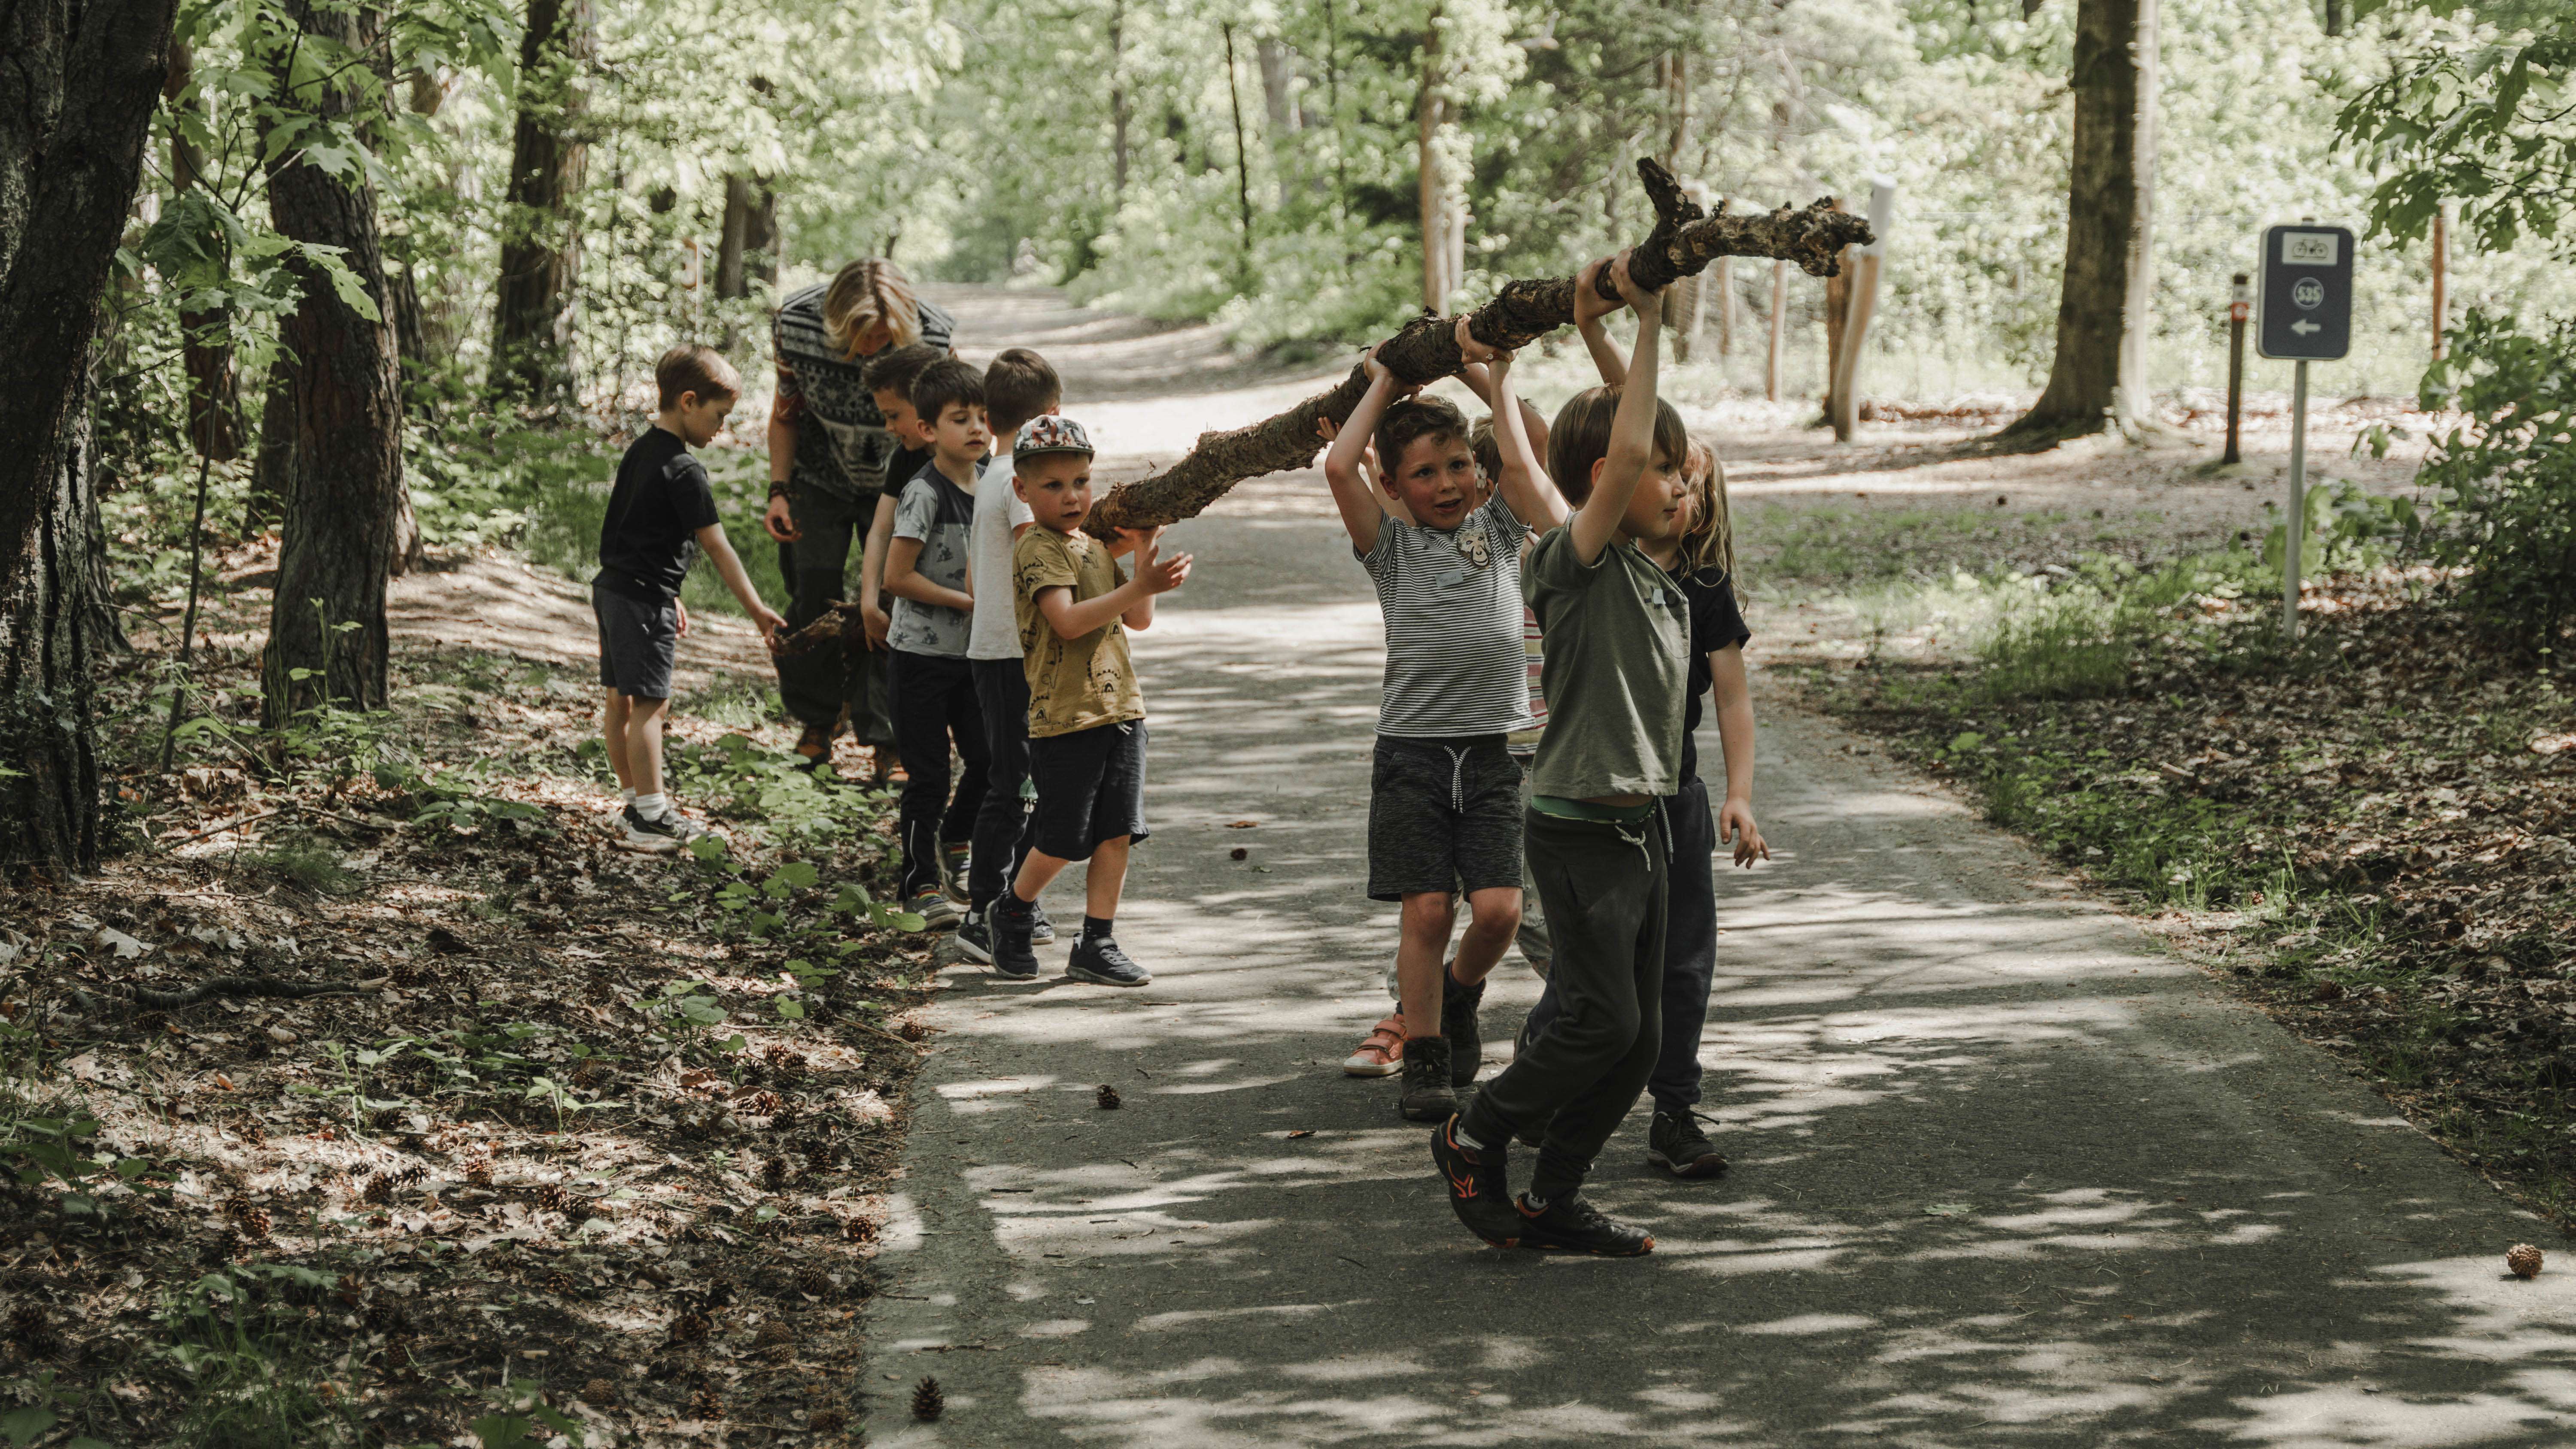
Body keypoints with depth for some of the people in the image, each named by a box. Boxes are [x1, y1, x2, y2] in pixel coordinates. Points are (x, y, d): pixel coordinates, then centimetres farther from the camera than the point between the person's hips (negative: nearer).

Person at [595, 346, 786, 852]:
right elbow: (717, 547, -16)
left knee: (621, 700, 14)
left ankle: (635, 806, 23)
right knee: (648, 703, -5)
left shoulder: (638, 453, 11)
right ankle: (650, 818, -3)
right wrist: (756, 609, -11)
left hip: (612, 588, 10)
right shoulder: (683, 471, -17)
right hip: (643, 599, -10)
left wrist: (668, 598, 24)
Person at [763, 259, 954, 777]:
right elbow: (785, 414, -6)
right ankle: (820, 715, 25)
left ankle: (889, 739, 4)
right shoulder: (798, 324, -24)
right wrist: (779, 492, -11)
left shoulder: (933, 339, -29)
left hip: (896, 482, -1)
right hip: (819, 479, 1)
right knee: (815, 599, 1)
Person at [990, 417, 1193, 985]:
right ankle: (1014, 912, 25)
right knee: (1063, 840, -1)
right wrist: (1140, 585, -32)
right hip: (1065, 716, -7)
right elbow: (1068, 621, -25)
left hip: (1120, 707, 7)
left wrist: (1145, 554, 3)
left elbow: (1139, 620, 16)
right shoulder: (1037, 549, -11)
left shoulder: (1094, 544, 15)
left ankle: (1097, 944, 11)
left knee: (1116, 832, 4)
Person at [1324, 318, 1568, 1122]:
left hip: (1494, 749, 2)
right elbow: (1339, 467, -11)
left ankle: (1459, 996, 23)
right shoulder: (1391, 545, 4)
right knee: (1427, 908, -4)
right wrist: (1384, 384, 0)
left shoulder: (1499, 529, 11)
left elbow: (1522, 464, -7)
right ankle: (1425, 1062, 9)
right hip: (1412, 748, -1)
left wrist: (1498, 375, 0)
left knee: (1498, 907, -8)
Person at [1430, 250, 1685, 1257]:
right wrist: (1647, 324, -24)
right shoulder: (1575, 564, -15)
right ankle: (1475, 1137, 12)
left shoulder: (1661, 589, 12)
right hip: (1579, 831, -8)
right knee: (1602, 1022, -9)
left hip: (1641, 828, 9)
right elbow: (1624, 451, -26)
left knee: (1638, 1038, 8)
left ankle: (1551, 1201, 18)